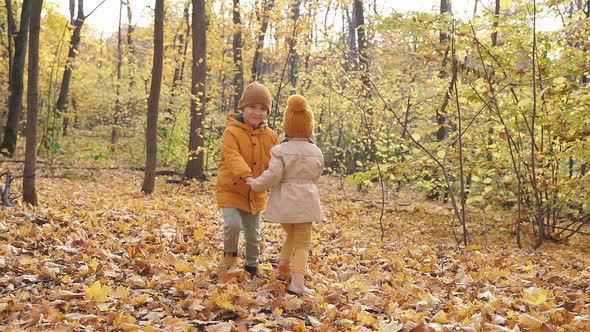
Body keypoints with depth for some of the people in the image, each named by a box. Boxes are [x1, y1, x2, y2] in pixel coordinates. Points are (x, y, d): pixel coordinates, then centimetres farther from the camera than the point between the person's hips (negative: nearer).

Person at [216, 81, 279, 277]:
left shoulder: (270, 136, 1)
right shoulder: (232, 132, -13)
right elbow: (233, 157, -26)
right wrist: (246, 175, -42)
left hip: (256, 194, 5)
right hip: (231, 189, -4)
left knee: (253, 233, 14)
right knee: (233, 224, -22)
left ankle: (252, 265, 36)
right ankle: (230, 254, 9)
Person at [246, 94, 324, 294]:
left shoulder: (280, 150, -7)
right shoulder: (316, 152, 3)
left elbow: (272, 176, -15)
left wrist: (255, 184, 1)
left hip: (284, 201, 0)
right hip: (305, 200, 0)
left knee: (291, 235, 25)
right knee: (302, 242, 6)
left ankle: (283, 270, 28)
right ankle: (297, 283, -6)